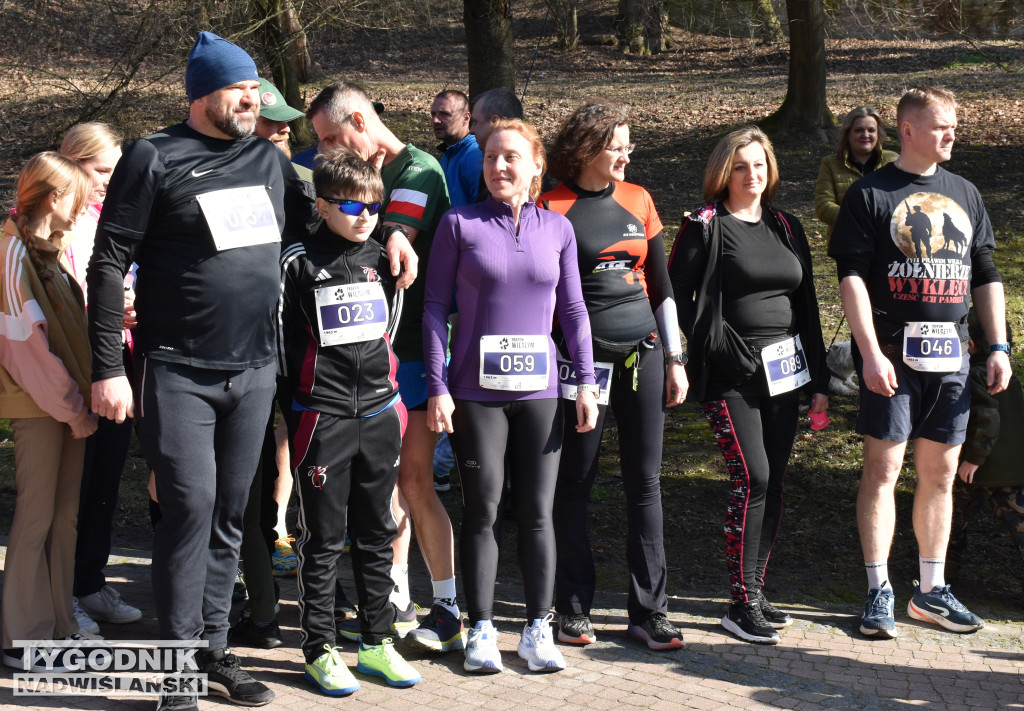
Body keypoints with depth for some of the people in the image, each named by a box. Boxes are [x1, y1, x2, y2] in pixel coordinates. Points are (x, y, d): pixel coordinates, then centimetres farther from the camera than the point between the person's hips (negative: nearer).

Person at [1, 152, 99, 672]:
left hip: (68, 403, 8)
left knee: (66, 512, 10)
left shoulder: (48, 250, 15)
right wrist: (73, 408, -14)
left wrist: (80, 402, 9)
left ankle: (59, 625, 18)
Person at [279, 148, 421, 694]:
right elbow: (282, 335, -4)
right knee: (323, 539, 2)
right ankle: (320, 649, 11)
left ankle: (376, 642, 21)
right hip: (322, 417, -5)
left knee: (376, 534, 11)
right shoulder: (300, 262, -6)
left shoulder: (380, 259, 9)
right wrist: (297, 400, -3)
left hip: (378, 413, 5)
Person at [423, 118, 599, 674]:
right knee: (482, 511, 3)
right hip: (476, 392, -2)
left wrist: (586, 383, 5)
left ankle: (538, 629, 15)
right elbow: (435, 308, -1)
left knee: (538, 512, 5)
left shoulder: (557, 228, 7)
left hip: (539, 391, 2)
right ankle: (482, 630, 13)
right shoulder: (460, 225, 0)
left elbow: (572, 309, 11)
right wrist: (437, 387, -7)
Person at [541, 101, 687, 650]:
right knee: (574, 483, 4)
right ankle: (573, 608, 16)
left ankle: (648, 611, 11)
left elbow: (661, 285, 15)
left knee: (644, 482, 4)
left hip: (642, 353, 4)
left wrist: (675, 359, 12)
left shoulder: (637, 200, 10)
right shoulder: (553, 207, -3)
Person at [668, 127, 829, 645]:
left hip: (783, 371, 6)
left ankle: (754, 589, 19)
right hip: (731, 374, -6)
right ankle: (742, 605, -4)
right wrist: (710, 342, -12)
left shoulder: (786, 228, 14)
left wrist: (819, 379, 14)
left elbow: (806, 304, 16)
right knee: (752, 479, -12)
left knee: (773, 485, 7)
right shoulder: (705, 228, -2)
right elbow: (675, 292, -5)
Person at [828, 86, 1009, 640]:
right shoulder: (870, 194, -1)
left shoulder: (964, 195, 15)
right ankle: (878, 592, 6)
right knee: (883, 467, -3)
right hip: (892, 353, -5)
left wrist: (999, 348, 10)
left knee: (940, 472, 8)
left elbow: (986, 277, 18)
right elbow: (852, 276, -7)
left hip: (951, 354, 5)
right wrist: (871, 352, -16)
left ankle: (931, 590, 18)